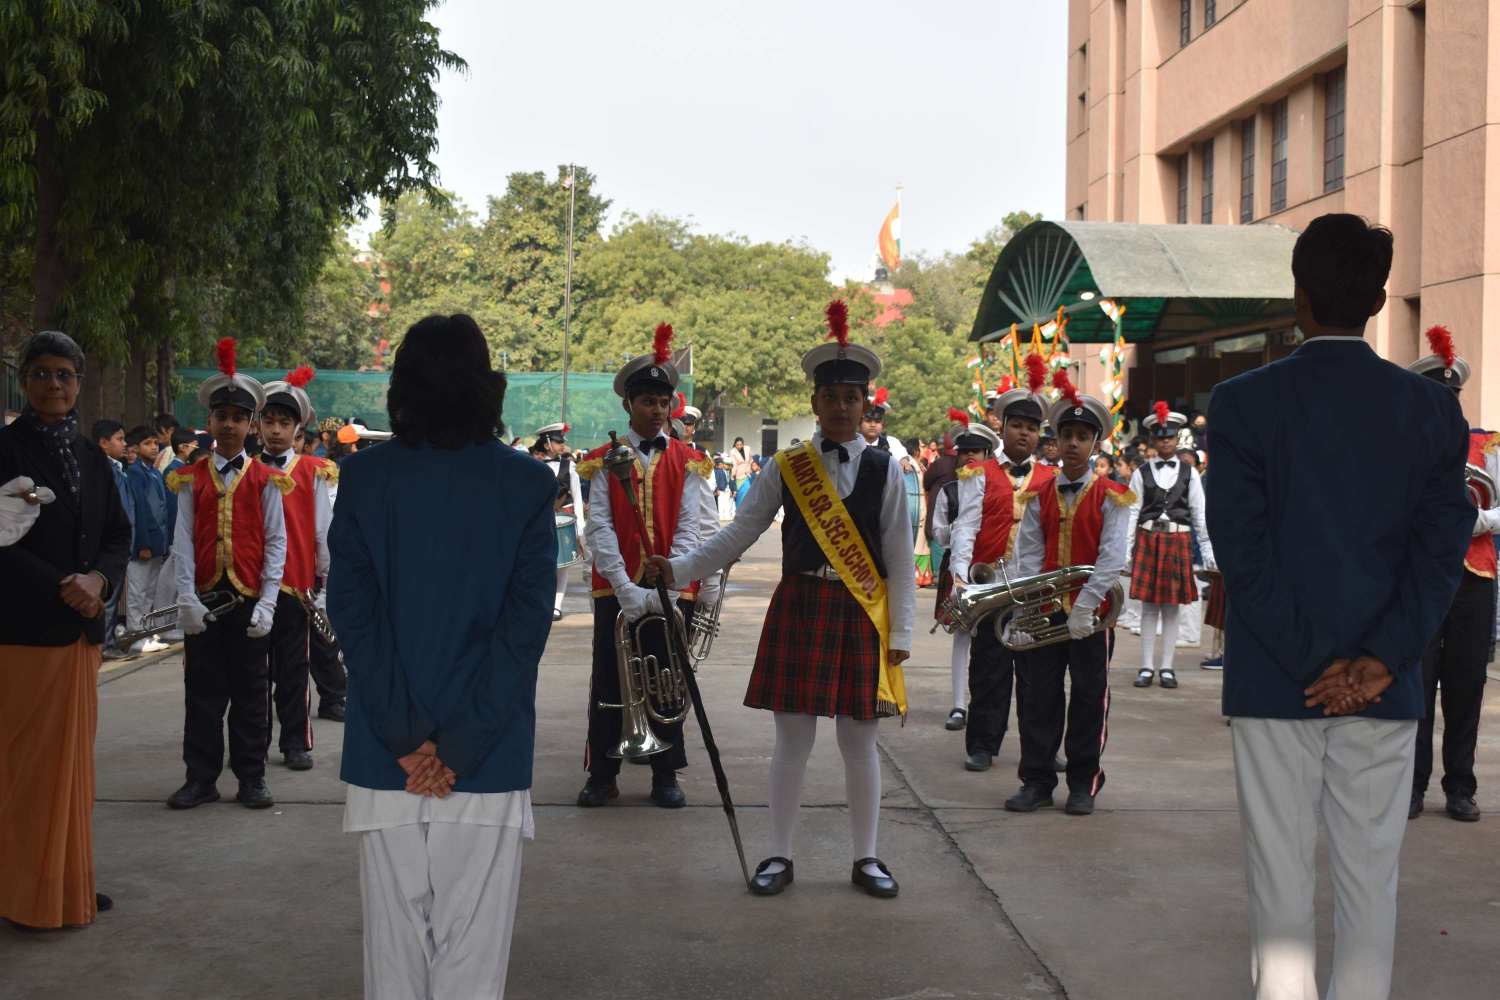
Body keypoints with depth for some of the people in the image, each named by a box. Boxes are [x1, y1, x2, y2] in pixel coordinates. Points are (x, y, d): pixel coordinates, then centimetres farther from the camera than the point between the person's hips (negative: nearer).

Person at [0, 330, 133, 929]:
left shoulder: (92, 458, 13)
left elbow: (119, 536, 11)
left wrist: (97, 580, -8)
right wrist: (60, 587, -17)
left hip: (81, 632, 6)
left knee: (72, 762, 11)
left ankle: (69, 884, 20)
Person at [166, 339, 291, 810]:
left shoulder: (265, 480, 2)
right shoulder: (192, 479, 5)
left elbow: (276, 543, -1)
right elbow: (184, 541, 1)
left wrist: (267, 603, -8)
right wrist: (187, 598, -9)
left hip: (250, 602, -1)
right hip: (204, 601, 1)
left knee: (252, 694, 6)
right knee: (203, 692, 6)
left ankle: (251, 779, 14)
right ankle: (201, 777, 14)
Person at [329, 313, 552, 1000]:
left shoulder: (362, 477, 0)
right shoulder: (526, 485, -2)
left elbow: (351, 613, -4)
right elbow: (527, 622, -7)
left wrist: (403, 737, -5)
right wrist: (461, 744, -8)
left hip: (385, 759, 1)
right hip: (490, 761, -1)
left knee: (394, 941, 11)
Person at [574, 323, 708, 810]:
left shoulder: (686, 462, 3)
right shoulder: (605, 460, 1)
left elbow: (688, 528, -3)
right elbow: (599, 528, -7)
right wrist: (626, 589, -18)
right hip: (616, 589, 0)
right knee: (609, 682, 5)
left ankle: (665, 775, 18)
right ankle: (602, 774, 15)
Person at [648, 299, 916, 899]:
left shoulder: (885, 470, 1)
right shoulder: (785, 469, 2)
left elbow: (900, 556, 2)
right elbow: (738, 536, 3)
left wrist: (901, 631, -1)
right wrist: (678, 568, -8)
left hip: (862, 613, 0)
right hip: (800, 608, 0)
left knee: (859, 742, 7)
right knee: (793, 738, 4)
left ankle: (866, 858, 20)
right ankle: (779, 856, 16)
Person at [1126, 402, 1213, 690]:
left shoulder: (1189, 473, 5)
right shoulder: (1141, 473, 4)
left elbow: (1199, 514, 5)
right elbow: (1133, 513, 2)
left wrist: (1208, 551, 2)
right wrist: (1125, 550, -3)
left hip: (1178, 541, 0)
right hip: (1148, 540, 0)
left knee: (1172, 607, 4)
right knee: (1148, 606, 2)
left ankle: (1167, 667, 10)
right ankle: (1147, 667, 7)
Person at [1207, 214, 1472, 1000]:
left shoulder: (1243, 402, -6)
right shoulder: (1432, 407, 2)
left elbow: (1242, 545, -11)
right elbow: (1442, 543, -5)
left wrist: (1315, 664, -9)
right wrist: (1379, 661, -10)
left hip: (1273, 680, -2)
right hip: (1386, 686, 2)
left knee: (1281, 877, 4)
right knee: (1370, 876, 10)